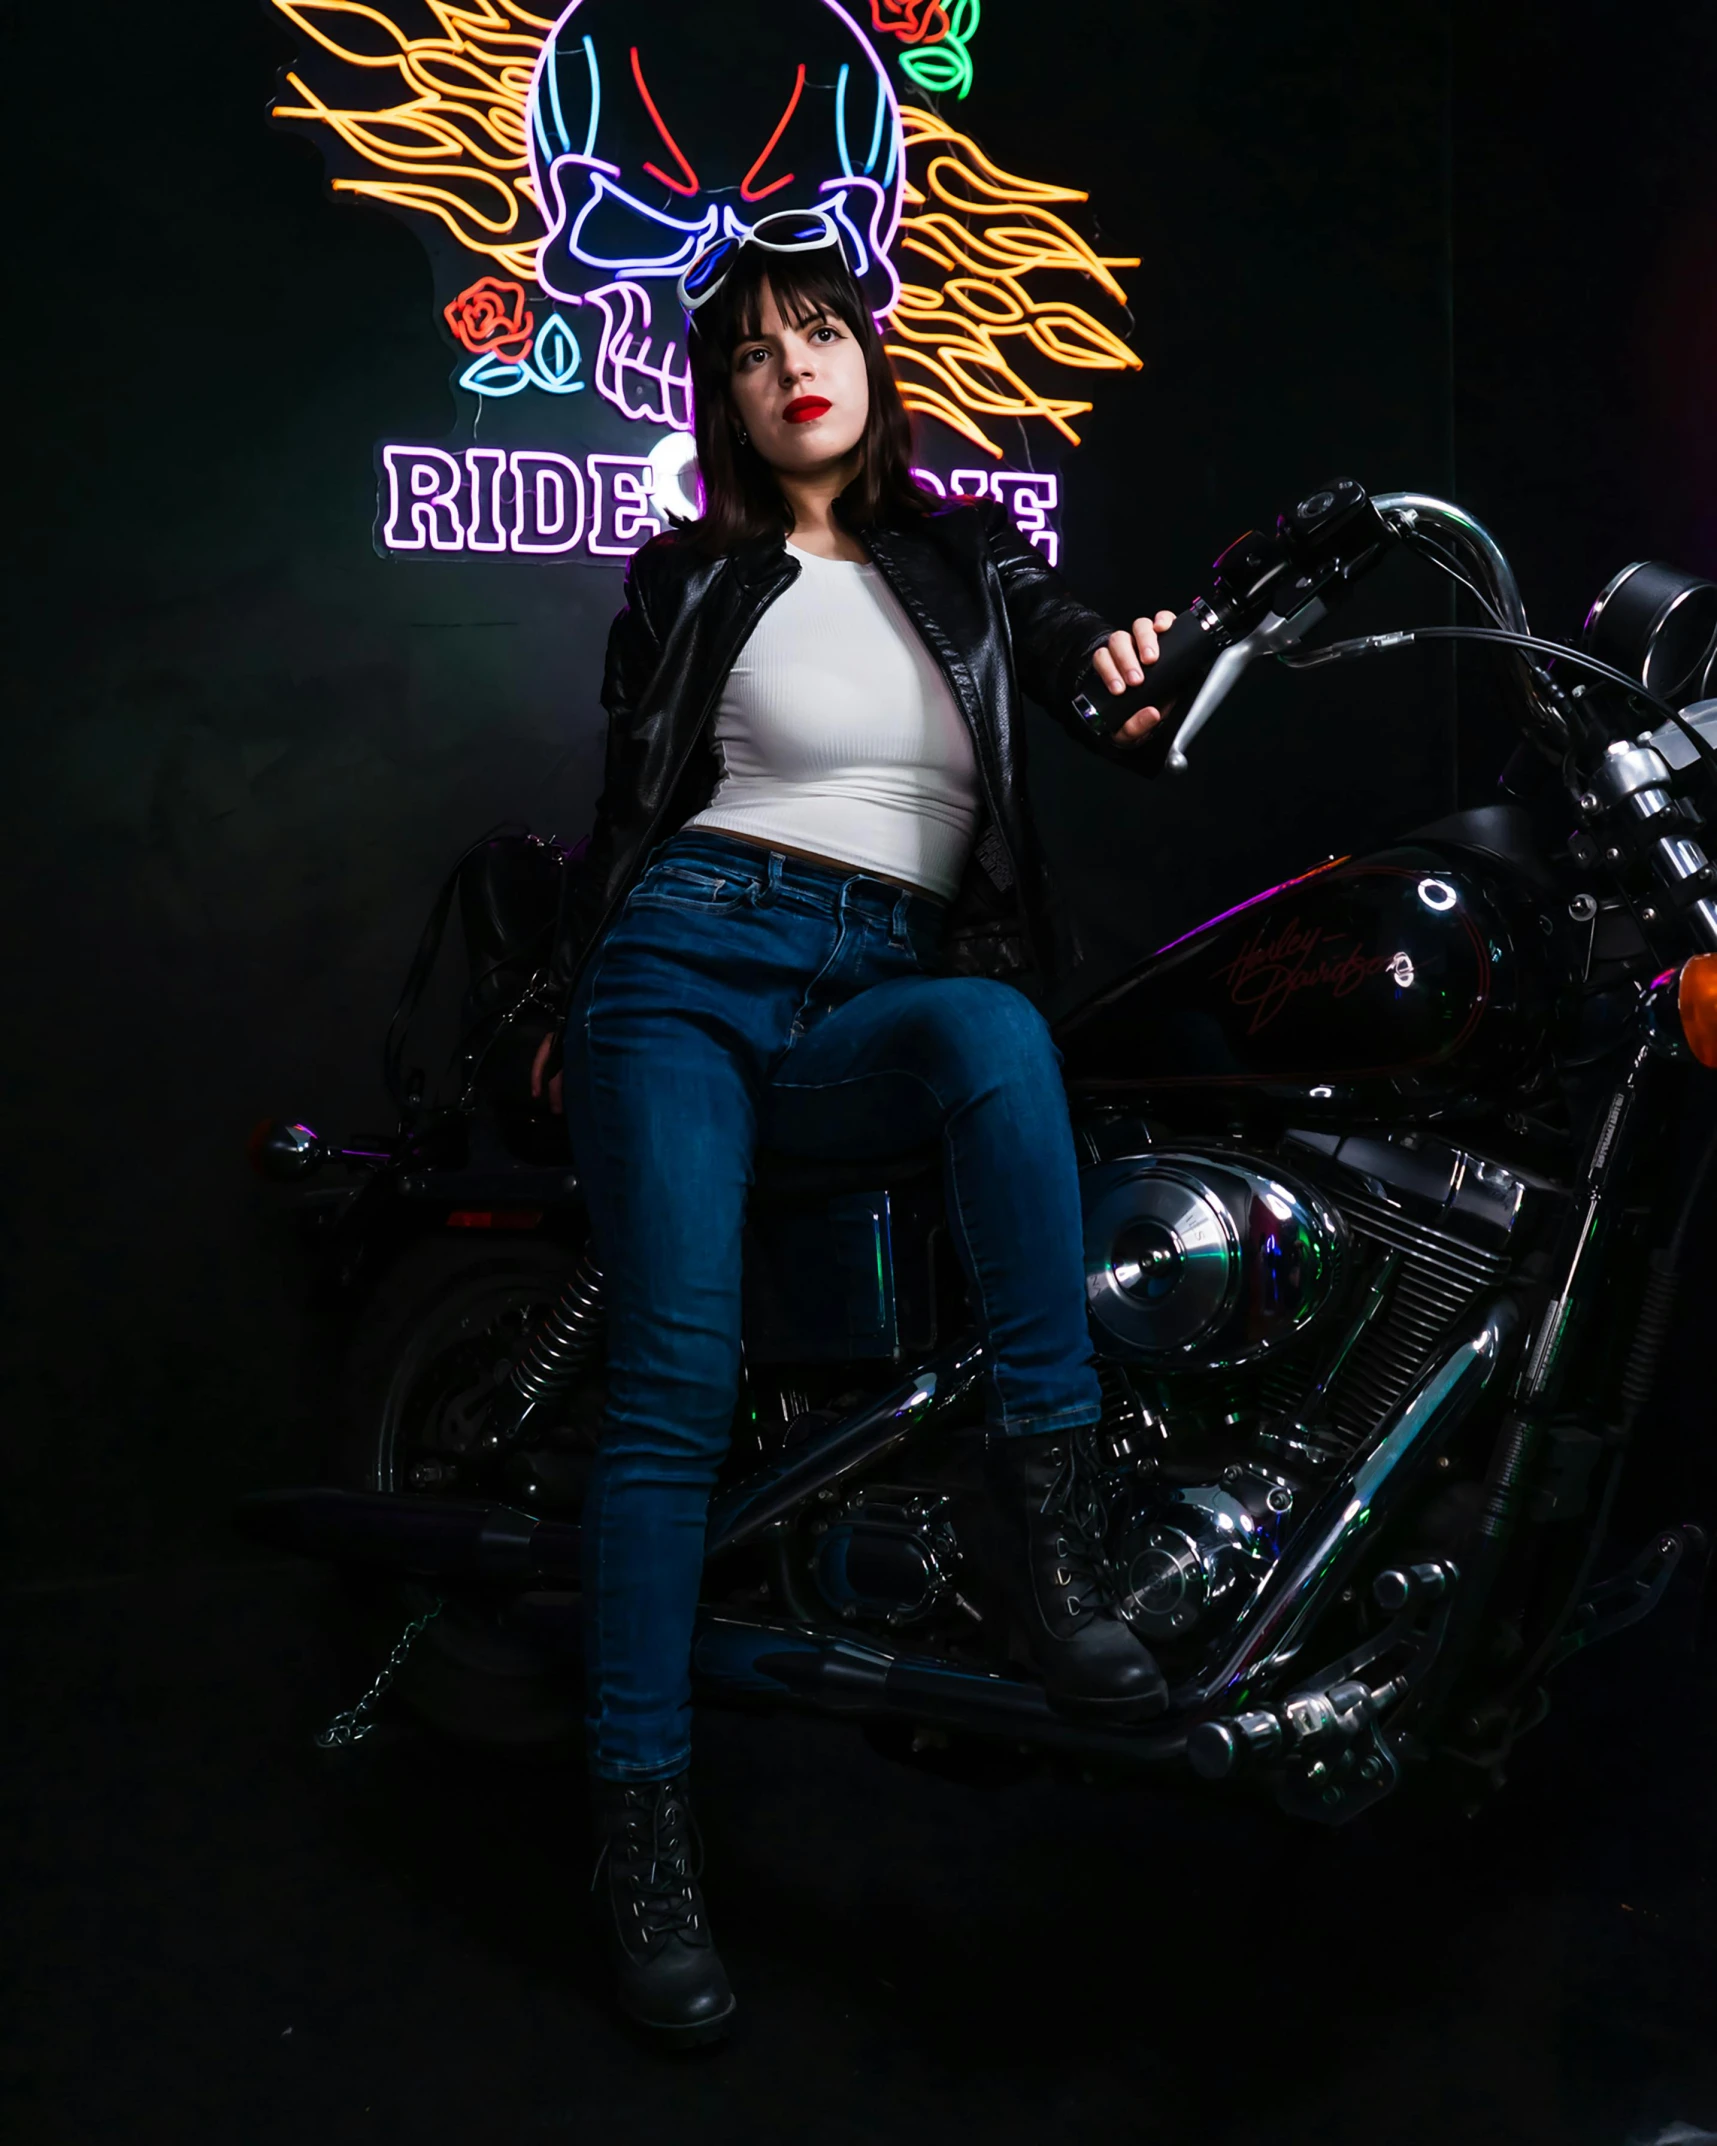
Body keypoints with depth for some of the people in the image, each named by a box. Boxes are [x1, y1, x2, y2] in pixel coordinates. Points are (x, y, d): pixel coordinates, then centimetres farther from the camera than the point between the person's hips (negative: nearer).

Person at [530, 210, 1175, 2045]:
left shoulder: (965, 556, 18)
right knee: (676, 1373, -18)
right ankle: (640, 1826, -13)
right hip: (693, 961, -1)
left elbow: (1073, 647, 1)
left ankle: (1041, 1518, -35)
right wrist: (578, 1012, 14)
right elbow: (631, 800, 18)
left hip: (889, 1004, 1)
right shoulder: (690, 578, 15)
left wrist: (1123, 658, -23)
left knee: (998, 1031, -37)